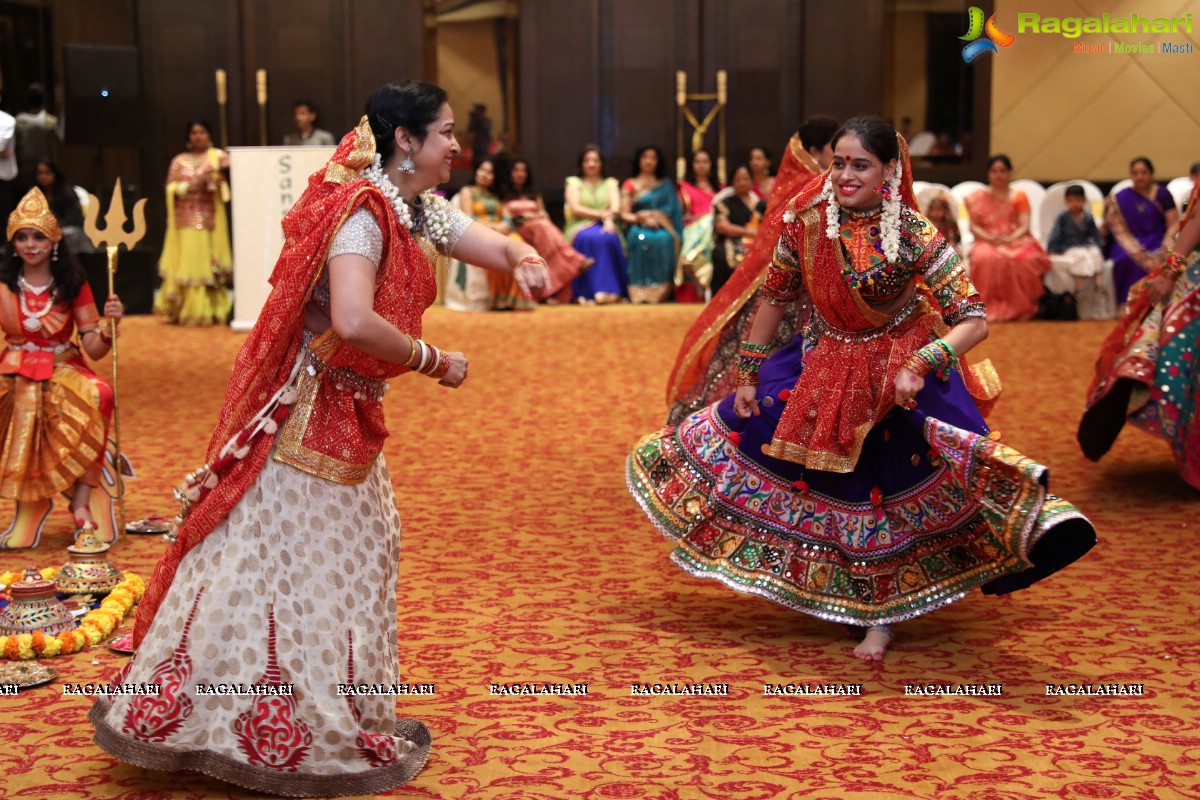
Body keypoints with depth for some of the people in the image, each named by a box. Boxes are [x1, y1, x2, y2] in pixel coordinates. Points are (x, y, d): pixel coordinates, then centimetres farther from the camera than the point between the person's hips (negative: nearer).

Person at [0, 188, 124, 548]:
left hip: (64, 370, -1)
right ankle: (30, 506, -13)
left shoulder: (73, 284, 2)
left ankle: (81, 504, -26)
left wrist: (109, 325, -23)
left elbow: (94, 349, -5)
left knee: (97, 395, -32)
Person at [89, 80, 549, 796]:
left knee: (351, 563, 18)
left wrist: (524, 260, -19)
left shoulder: (424, 212, 7)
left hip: (352, 415, 10)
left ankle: (336, 724, 33)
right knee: (276, 568, -3)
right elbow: (354, 322, -34)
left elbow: (495, 243, 5)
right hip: (304, 416, -10)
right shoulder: (362, 211, -21)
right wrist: (434, 361, -21)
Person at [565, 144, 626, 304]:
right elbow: (575, 209, 0)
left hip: (605, 228, 1)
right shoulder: (574, 183, 16)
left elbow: (616, 208, 4)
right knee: (586, 238, -38)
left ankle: (607, 291, -41)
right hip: (581, 227, -1)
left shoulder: (610, 183, 21)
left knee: (607, 238, -36)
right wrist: (602, 214, -9)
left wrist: (609, 219, -19)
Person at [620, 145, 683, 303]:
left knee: (665, 240, -36)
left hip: (662, 227, 1)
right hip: (638, 227, -1)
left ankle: (661, 290, -39)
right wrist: (642, 219, -12)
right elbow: (624, 215, 8)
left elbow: (671, 211, 11)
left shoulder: (666, 185, 23)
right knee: (642, 239, -38)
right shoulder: (630, 185, 18)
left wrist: (648, 215, -6)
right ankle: (641, 289, -46)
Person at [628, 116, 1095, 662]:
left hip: (900, 370, -4)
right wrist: (749, 374, 5)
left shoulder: (914, 235, -23)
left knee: (885, 491, -7)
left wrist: (920, 365, -37)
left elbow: (974, 321, -22)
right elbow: (773, 297, 2)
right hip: (824, 365, 4)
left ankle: (880, 616, 12)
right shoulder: (805, 222, -14)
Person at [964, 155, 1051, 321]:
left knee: (1028, 259, -35)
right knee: (986, 259, -39)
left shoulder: (1019, 196, 14)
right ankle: (991, 307, -34)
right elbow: (973, 226, 6)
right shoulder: (977, 198, 15)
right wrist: (989, 238, -14)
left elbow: (1024, 226, 3)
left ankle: (1021, 308, -25)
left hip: (1015, 241, 0)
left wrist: (1010, 239, -18)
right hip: (987, 242, 0)